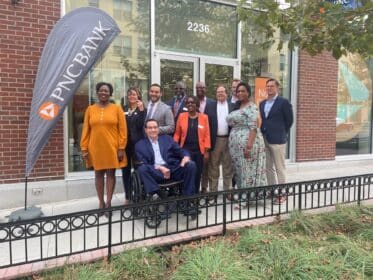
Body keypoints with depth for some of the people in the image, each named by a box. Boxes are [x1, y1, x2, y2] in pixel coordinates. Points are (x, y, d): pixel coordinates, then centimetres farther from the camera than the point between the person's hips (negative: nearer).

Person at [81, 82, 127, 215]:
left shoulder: (117, 108, 0)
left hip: (112, 148, -2)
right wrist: (84, 148, 0)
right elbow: (86, 130, 6)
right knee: (98, 174, 9)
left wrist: (121, 148, -9)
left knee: (111, 174, 4)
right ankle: (101, 202, 20)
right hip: (95, 148, 2)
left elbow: (122, 130, -3)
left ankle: (108, 202, 13)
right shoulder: (90, 109, 6)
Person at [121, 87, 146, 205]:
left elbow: (140, 125, -11)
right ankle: (127, 196, 19)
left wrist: (141, 110, -17)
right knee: (126, 170, 8)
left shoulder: (143, 109, 2)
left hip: (137, 142, -3)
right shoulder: (123, 109, 10)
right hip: (124, 142, 3)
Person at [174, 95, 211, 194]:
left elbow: (207, 135, 2)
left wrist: (206, 151, -3)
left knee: (197, 174, 7)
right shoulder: (181, 116, 5)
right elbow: (177, 133, 6)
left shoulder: (204, 117, 4)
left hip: (199, 151, 1)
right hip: (185, 150, 0)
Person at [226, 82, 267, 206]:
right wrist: (233, 143, 8)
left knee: (248, 170, 0)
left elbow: (253, 127, -17)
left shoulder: (251, 107, -8)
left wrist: (249, 145, -25)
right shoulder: (236, 106, 16)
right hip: (236, 142, 8)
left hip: (247, 141, -8)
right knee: (239, 170, 13)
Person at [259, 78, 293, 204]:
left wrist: (282, 133, 2)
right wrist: (262, 134, 8)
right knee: (268, 167, 12)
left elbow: (289, 120, -2)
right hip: (264, 140, 6)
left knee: (279, 168, 1)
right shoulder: (262, 103, 13)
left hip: (277, 140, -6)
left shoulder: (284, 102, -5)